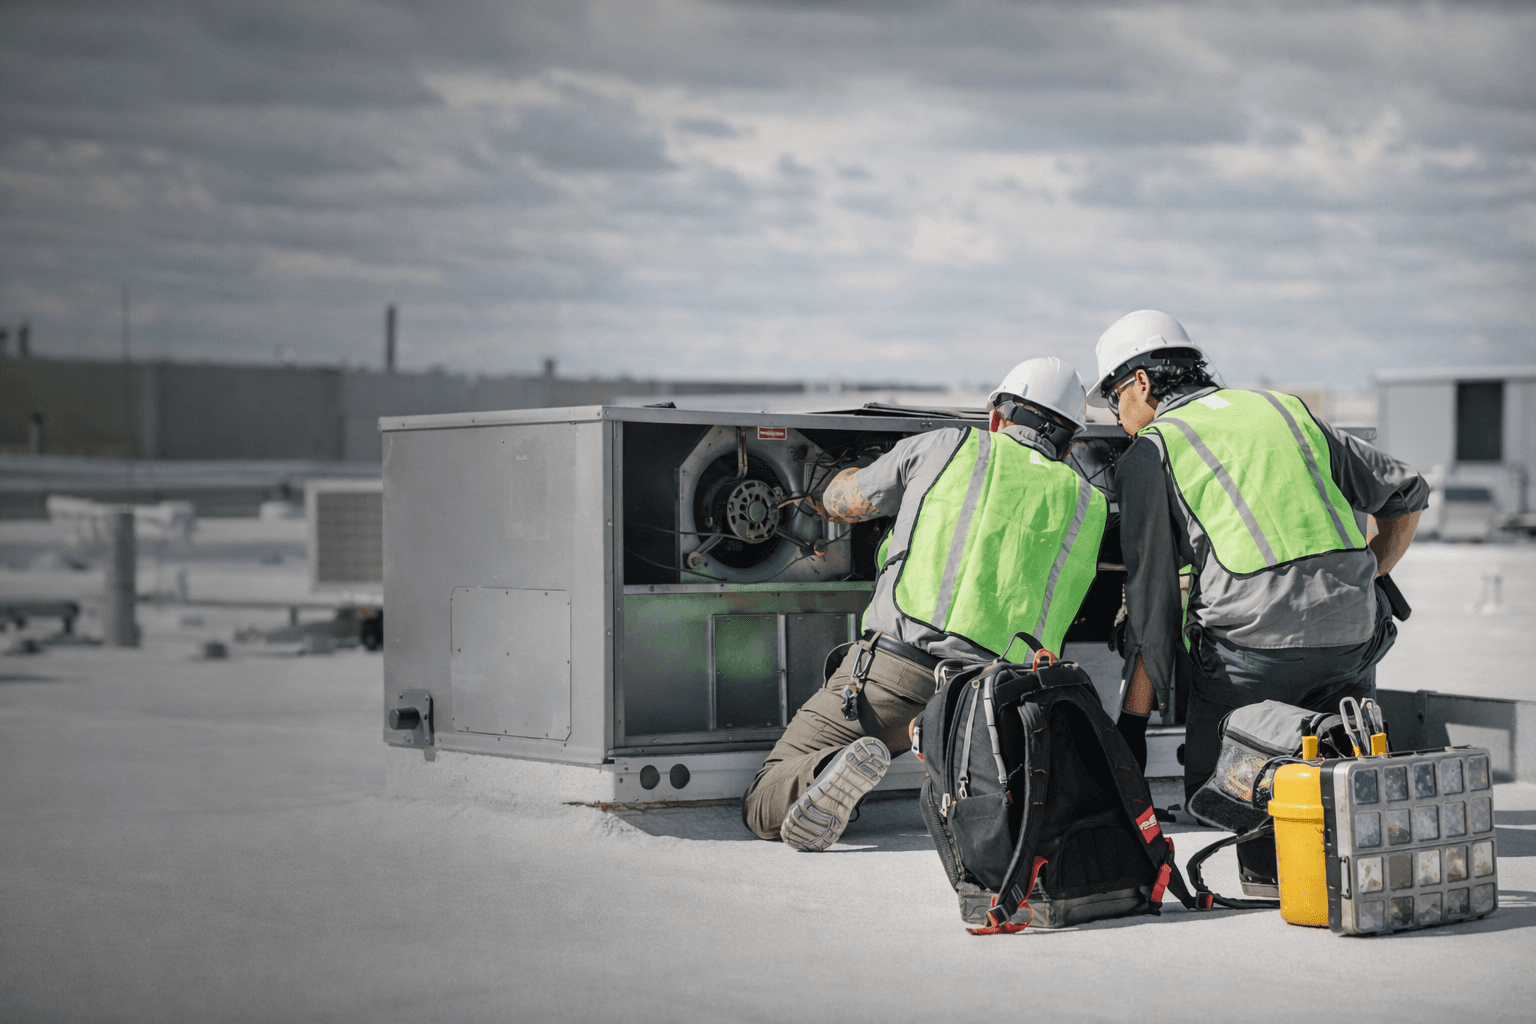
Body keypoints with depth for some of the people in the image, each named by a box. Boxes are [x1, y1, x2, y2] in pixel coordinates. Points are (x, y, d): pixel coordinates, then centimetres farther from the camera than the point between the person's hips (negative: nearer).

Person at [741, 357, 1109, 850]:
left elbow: (842, 503, 25)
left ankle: (838, 771, -26)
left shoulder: (946, 446, 12)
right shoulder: (1089, 505, 15)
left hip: (895, 668, -2)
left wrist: (820, 494, 50)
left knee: (763, 809, 7)